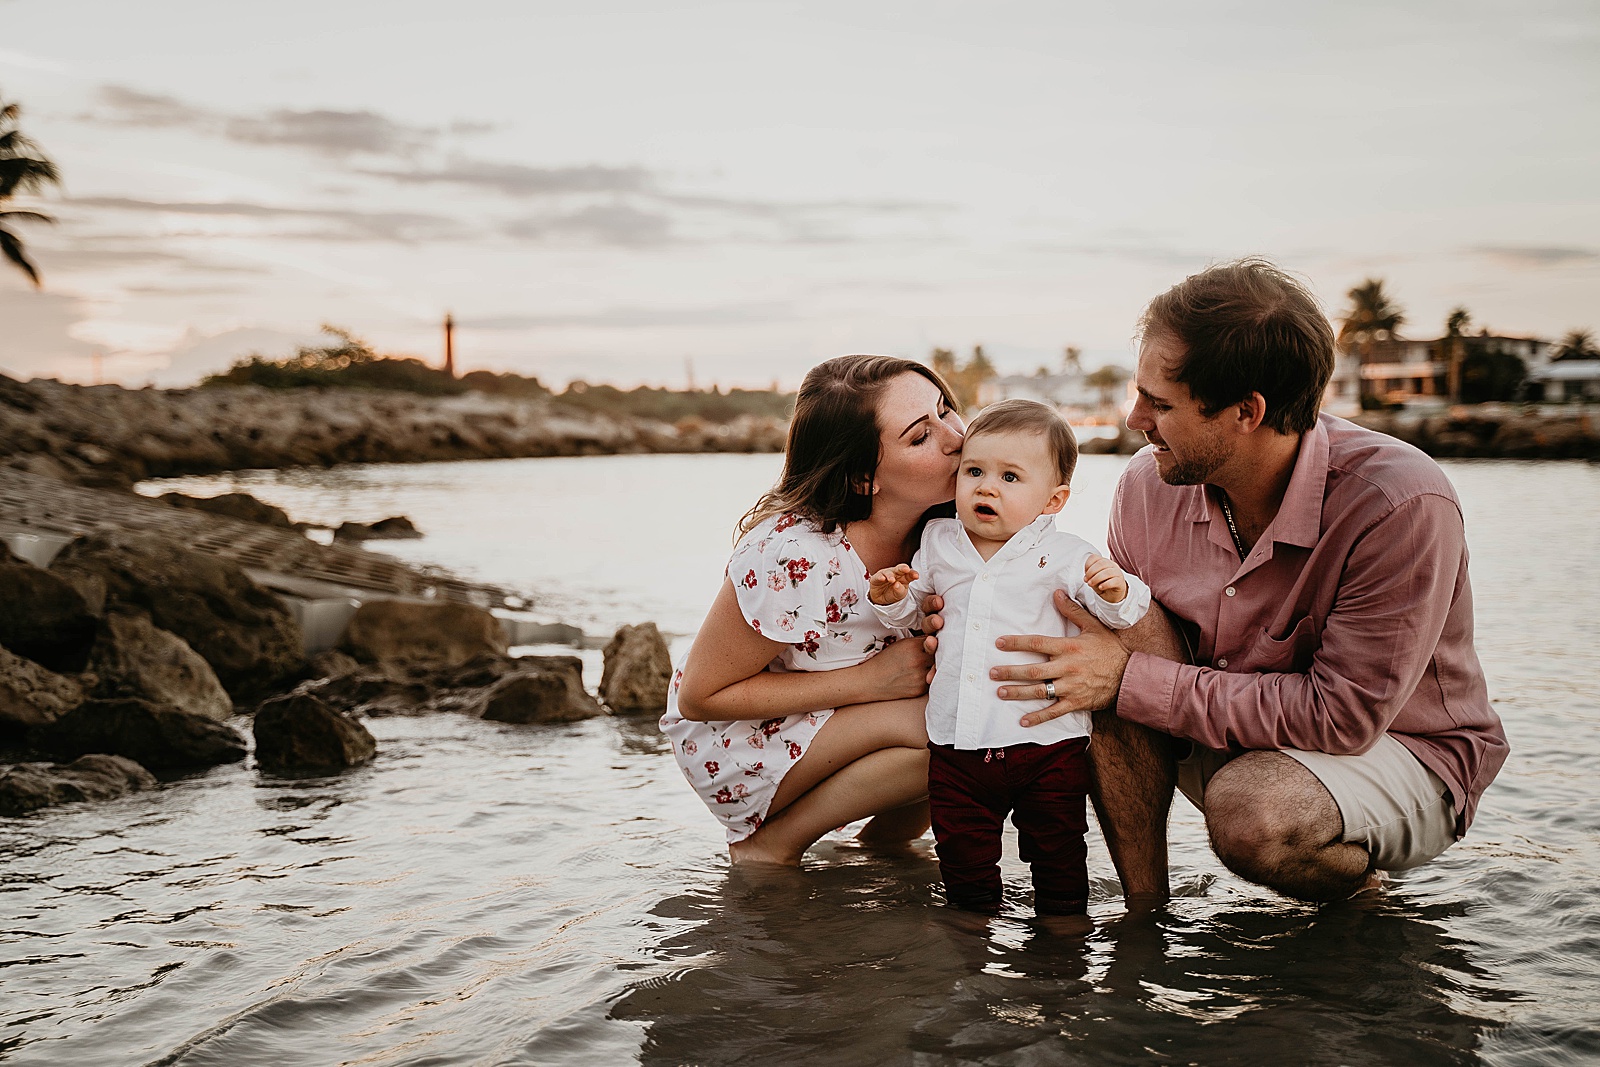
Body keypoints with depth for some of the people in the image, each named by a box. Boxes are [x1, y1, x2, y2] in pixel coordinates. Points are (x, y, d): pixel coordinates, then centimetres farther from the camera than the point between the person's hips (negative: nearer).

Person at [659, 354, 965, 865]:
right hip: (732, 745, -7)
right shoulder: (796, 558, -33)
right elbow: (700, 696, -24)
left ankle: (884, 841, 8)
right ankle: (771, 842, -8)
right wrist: (872, 680, -28)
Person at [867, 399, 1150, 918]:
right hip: (957, 743, 3)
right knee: (963, 857, 14)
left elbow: (1123, 614, -5)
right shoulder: (939, 543, 5)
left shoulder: (1064, 555, -6)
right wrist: (891, 597, -4)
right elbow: (911, 609, 18)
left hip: (1046, 741, -3)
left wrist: (1116, 591, -27)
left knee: (1058, 855, 10)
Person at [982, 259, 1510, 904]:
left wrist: (1130, 678, -30)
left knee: (1250, 812, -35)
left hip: (1406, 758, -5)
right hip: (1228, 738, 5)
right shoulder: (1148, 484, -11)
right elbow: (1113, 644, 2)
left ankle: (1364, 896, 1)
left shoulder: (1401, 505, -28)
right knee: (1135, 632, -21)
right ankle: (1143, 914, -11)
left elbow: (1341, 715, -29)